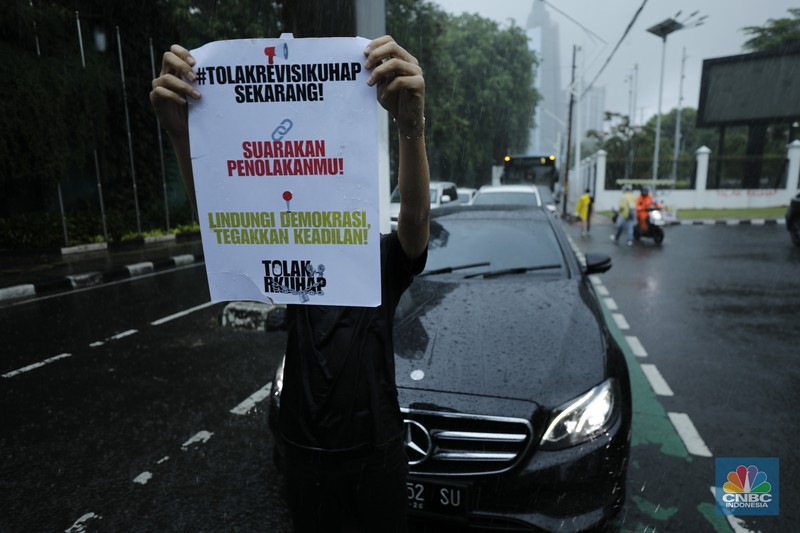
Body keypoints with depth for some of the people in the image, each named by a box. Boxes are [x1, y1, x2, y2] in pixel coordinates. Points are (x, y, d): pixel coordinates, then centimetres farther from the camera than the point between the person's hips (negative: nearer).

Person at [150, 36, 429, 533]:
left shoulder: (384, 261, -11)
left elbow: (416, 217, -33)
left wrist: (412, 124, -50)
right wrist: (182, 132, -36)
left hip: (377, 449, -2)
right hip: (305, 450, 2)